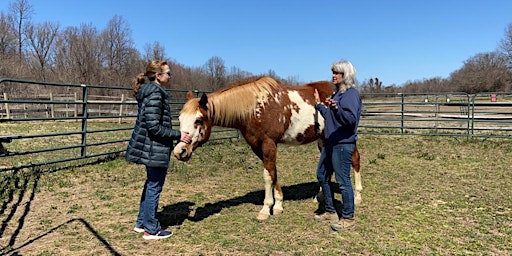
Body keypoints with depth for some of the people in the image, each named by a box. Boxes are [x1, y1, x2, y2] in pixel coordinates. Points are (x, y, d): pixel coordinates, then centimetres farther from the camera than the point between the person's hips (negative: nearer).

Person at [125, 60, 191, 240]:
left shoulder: (149, 92, 11)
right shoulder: (155, 94, -19)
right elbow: (154, 127, -24)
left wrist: (176, 135, 20)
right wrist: (178, 135, -17)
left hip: (149, 147, 10)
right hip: (155, 148, -10)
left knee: (151, 184, 20)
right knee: (154, 187, 1)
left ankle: (141, 223, 32)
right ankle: (151, 230, 14)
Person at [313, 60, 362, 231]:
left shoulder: (351, 94, -13)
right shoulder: (338, 93, 16)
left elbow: (351, 119, -25)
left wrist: (336, 109, -41)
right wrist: (319, 104, 30)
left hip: (343, 144, -11)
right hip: (330, 142, 11)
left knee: (343, 181, -2)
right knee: (322, 175, 16)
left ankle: (348, 218, 13)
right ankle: (330, 212, 29)